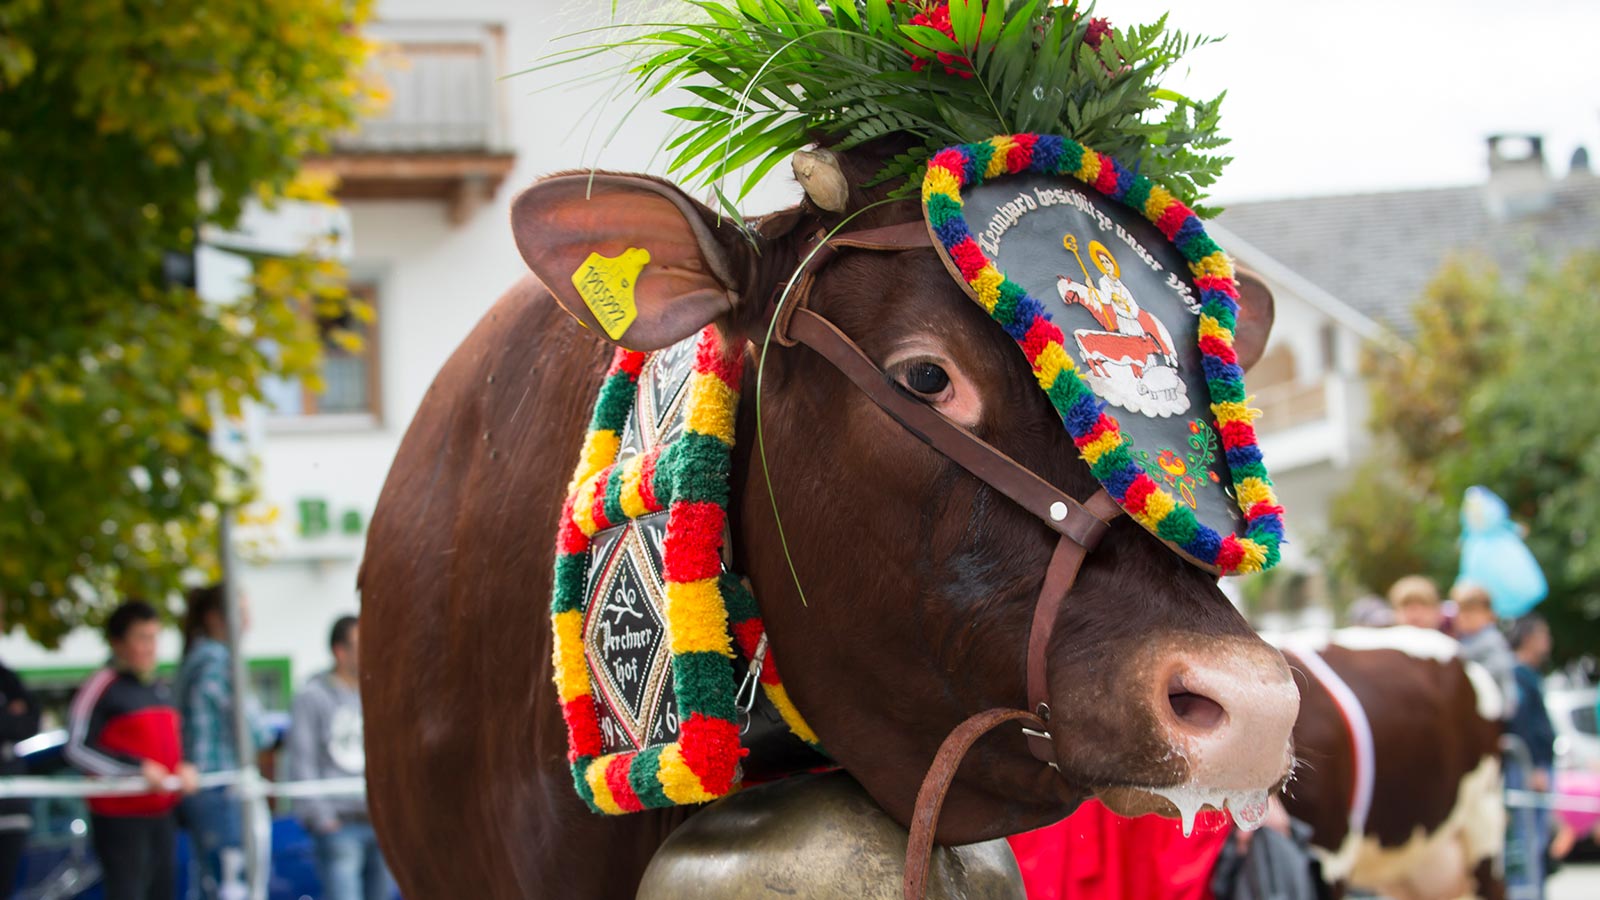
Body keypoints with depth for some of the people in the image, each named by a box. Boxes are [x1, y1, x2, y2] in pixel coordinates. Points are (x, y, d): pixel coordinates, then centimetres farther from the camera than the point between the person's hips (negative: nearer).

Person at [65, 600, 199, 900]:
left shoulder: (161, 691, 14)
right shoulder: (101, 688, -10)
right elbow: (77, 748, -15)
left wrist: (185, 770, 1)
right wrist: (138, 768, -20)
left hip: (162, 815, 8)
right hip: (119, 817, -8)